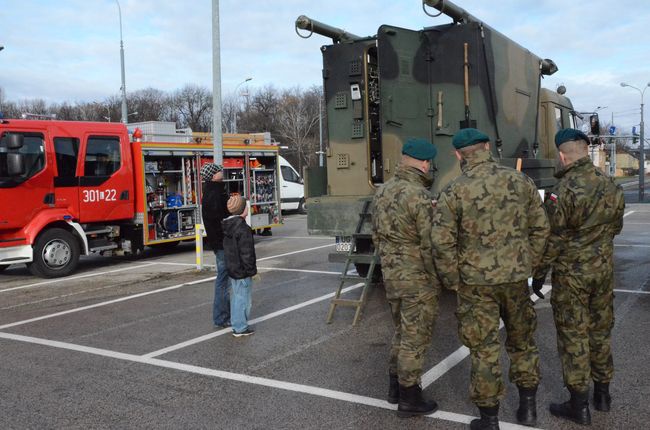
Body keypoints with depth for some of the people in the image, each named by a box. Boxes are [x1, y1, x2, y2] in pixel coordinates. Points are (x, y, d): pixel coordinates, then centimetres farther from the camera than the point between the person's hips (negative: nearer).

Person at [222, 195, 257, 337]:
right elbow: (246, 253, -21)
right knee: (242, 297, 0)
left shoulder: (227, 226, 8)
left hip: (232, 268, 9)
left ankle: (236, 324, 30)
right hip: (242, 270, -9)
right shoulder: (243, 229, -21)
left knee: (235, 296, 18)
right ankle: (240, 328, 7)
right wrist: (251, 270, -13)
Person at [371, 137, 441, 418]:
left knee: (402, 332, 22)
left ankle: (395, 386, 33)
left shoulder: (382, 192, 5)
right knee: (415, 338, 5)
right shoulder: (419, 197, -20)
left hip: (391, 276, 8)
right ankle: (409, 399, 16)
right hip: (418, 279, -8)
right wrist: (438, 279, -9)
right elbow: (430, 245, -20)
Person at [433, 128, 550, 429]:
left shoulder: (453, 192, -12)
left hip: (476, 283, -3)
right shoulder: (520, 181, -1)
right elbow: (540, 228, 4)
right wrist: (528, 265, 14)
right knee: (522, 341, 21)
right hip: (516, 279, 3)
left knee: (483, 350, 8)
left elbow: (443, 244, -12)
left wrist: (453, 281, 0)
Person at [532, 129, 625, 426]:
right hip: (604, 270, 6)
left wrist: (539, 273, -5)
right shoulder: (611, 187, 1)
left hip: (571, 274, -6)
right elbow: (616, 227, 12)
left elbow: (552, 239, -15)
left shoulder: (564, 190, -19)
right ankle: (603, 394, 30)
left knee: (573, 336, 3)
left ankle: (579, 406, 11)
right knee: (600, 330, 18)